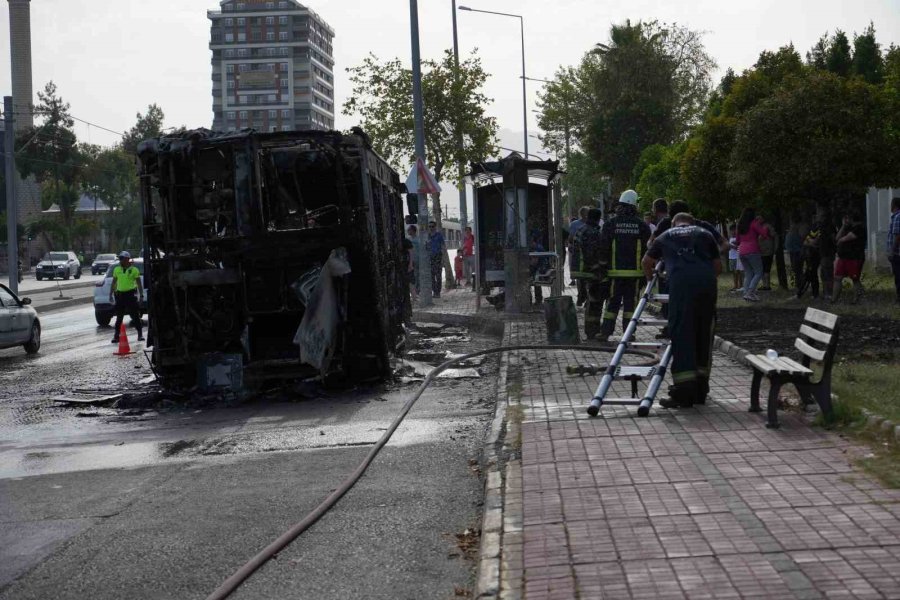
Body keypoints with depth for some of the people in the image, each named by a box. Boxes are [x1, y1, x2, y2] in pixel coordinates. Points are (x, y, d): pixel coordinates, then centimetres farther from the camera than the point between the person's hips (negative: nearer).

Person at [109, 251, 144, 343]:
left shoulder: (134, 270, 0)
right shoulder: (116, 269, 11)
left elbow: (139, 283, 1)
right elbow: (114, 283, 16)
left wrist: (141, 295, -4)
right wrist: (111, 295, 13)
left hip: (131, 294, -3)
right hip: (119, 294, 3)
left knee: (135, 315, -2)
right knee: (119, 317, 6)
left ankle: (140, 334, 5)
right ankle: (116, 335, 9)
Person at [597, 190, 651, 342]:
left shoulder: (610, 224, 0)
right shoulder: (641, 225, 1)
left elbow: (604, 248, 1)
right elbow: (648, 249, 4)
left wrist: (603, 268, 8)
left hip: (615, 271, 0)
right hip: (635, 271, 0)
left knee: (613, 301, 6)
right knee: (630, 301, 5)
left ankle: (605, 332, 2)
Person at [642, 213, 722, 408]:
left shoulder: (665, 236, 28)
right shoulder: (705, 234, 28)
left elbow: (646, 263, 40)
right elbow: (718, 266, 29)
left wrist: (650, 277, 61)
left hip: (681, 282, -2)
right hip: (707, 282, 2)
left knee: (681, 335, -4)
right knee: (703, 335, 13)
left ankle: (684, 393, -12)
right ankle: (700, 390, 18)